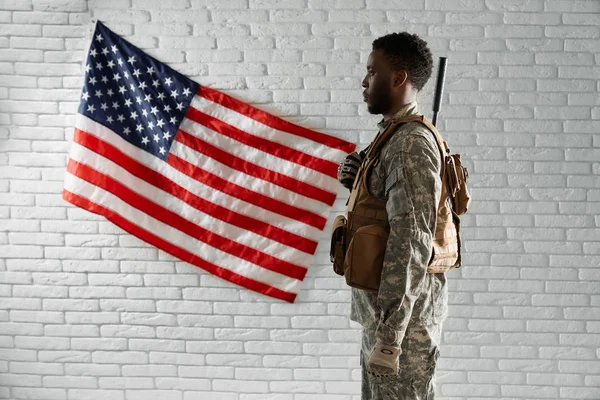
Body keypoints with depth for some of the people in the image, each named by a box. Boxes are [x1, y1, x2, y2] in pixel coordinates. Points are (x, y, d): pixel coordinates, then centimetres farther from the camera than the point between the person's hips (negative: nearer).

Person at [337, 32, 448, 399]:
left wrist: (388, 338, -25)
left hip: (403, 318, -10)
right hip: (383, 314, 10)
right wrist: (358, 183, 2)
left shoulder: (410, 144, -18)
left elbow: (411, 243, -24)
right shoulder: (396, 138, 14)